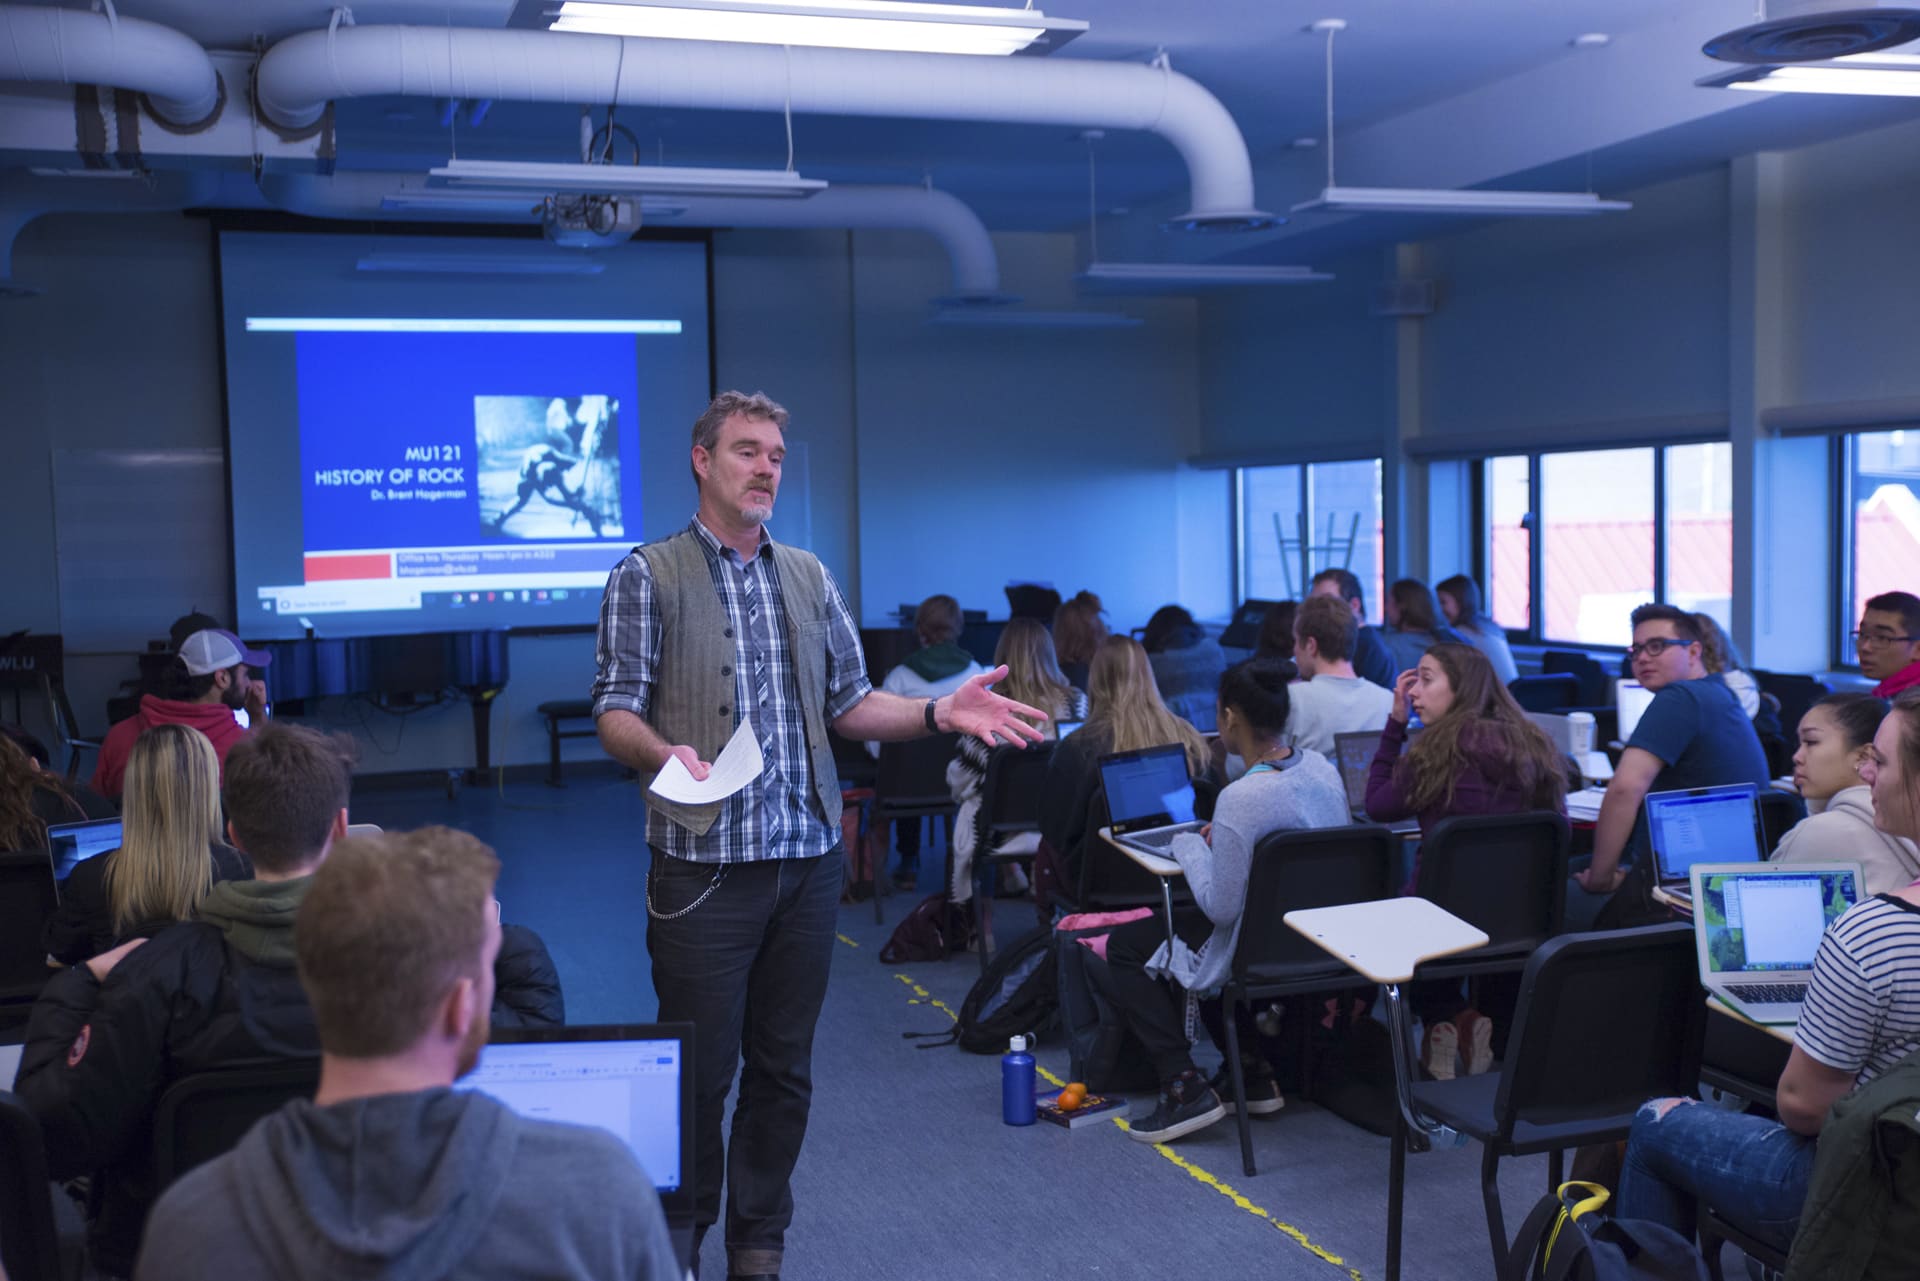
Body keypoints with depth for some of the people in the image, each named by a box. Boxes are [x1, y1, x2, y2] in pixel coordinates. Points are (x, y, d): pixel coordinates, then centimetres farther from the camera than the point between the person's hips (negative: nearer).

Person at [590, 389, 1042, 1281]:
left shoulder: (809, 578, 14)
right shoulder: (648, 576, -1)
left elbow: (849, 703, 13)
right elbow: (614, 709, -6)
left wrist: (940, 712, -3)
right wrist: (661, 752, -28)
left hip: (807, 861, 5)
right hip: (704, 864, -4)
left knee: (783, 1068, 11)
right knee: (700, 1069, 1)